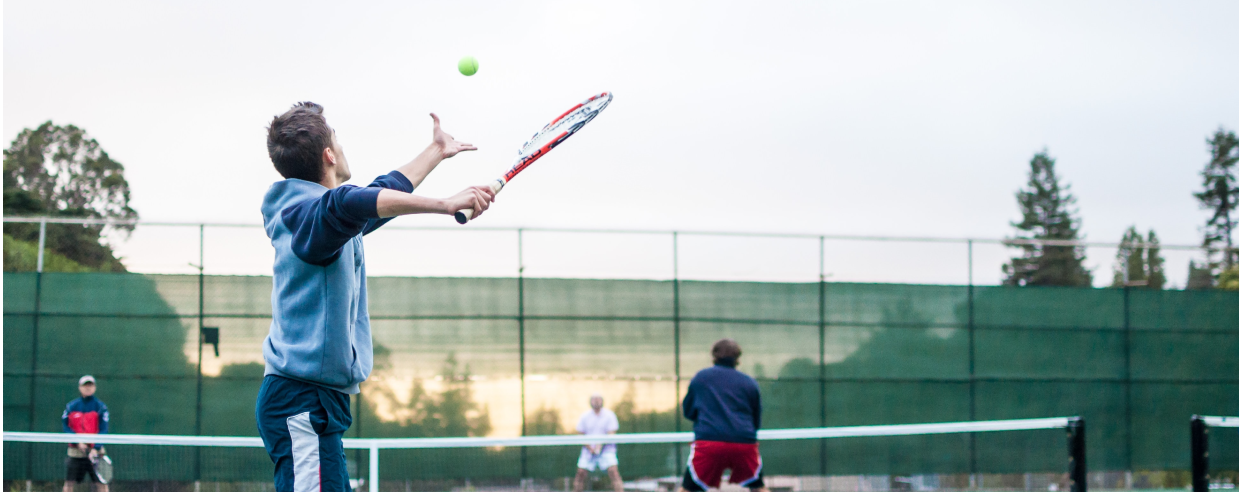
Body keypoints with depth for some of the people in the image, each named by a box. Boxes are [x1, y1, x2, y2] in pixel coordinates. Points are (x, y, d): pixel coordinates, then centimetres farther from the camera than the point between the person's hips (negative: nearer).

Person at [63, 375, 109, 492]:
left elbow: (103, 430, -8)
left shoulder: (100, 407, -2)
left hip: (95, 452, -2)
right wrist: (77, 442, -15)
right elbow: (66, 427, 0)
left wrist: (95, 449, -21)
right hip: (75, 452, 2)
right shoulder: (71, 406, 4)